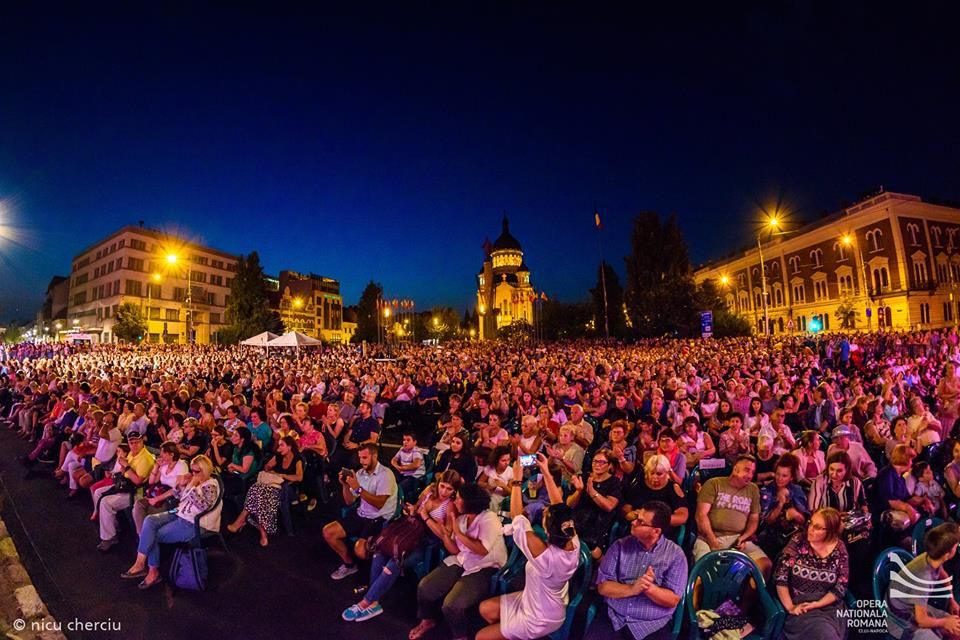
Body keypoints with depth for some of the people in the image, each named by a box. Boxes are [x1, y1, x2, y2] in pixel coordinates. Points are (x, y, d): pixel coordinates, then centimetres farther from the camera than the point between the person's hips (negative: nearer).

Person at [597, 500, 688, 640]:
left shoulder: (675, 554, -1)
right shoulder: (620, 546, 2)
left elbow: (673, 599, -5)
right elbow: (603, 586, -2)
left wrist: (648, 588, -22)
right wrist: (632, 589, -17)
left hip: (652, 626, 0)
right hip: (613, 618, 0)